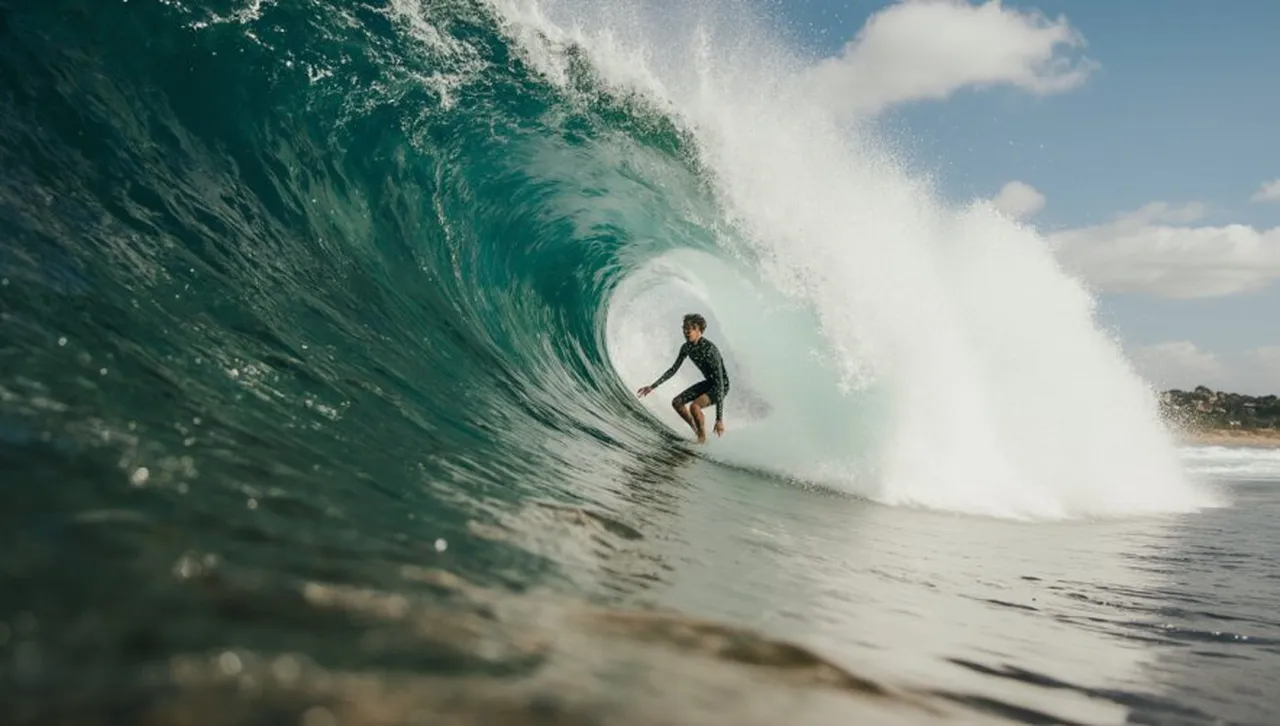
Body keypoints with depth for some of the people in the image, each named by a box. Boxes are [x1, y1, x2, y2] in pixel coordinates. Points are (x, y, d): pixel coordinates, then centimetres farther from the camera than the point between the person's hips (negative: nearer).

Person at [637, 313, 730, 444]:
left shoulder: (710, 350, -33)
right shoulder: (686, 347, -8)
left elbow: (720, 383, -35)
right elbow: (673, 369, 9)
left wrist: (719, 419, -39)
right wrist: (652, 386, 2)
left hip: (721, 386, -8)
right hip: (708, 383, 8)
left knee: (694, 406, -30)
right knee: (676, 402, 4)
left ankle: (703, 440, -8)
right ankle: (696, 432, 19)